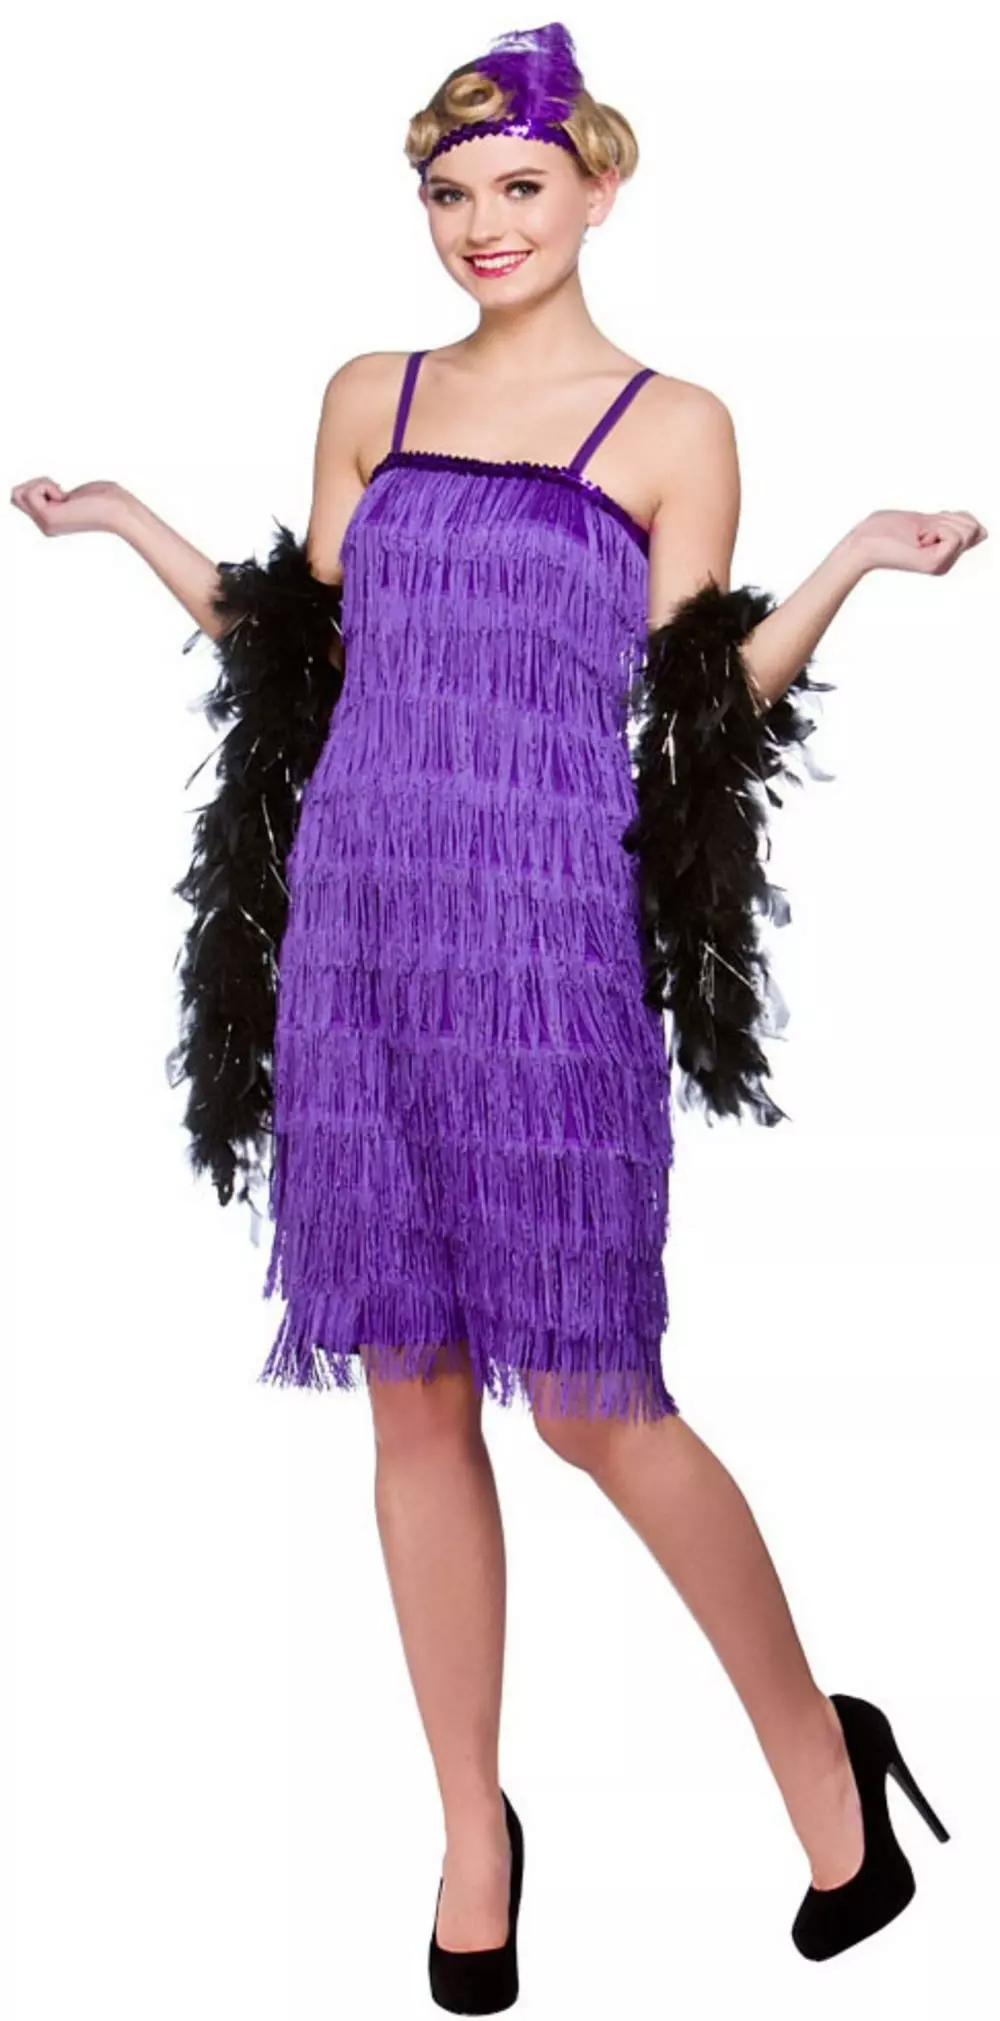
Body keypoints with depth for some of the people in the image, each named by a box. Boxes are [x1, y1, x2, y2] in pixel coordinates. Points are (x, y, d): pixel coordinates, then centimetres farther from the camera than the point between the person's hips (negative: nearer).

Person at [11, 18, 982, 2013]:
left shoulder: (674, 424, 5)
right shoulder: (369, 398, 15)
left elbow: (695, 720, 2)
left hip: (547, 947, -4)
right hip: (356, 933, 4)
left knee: (588, 1393, -3)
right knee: (413, 1389, 7)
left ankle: (820, 1747, 21)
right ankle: (473, 1833, 23)